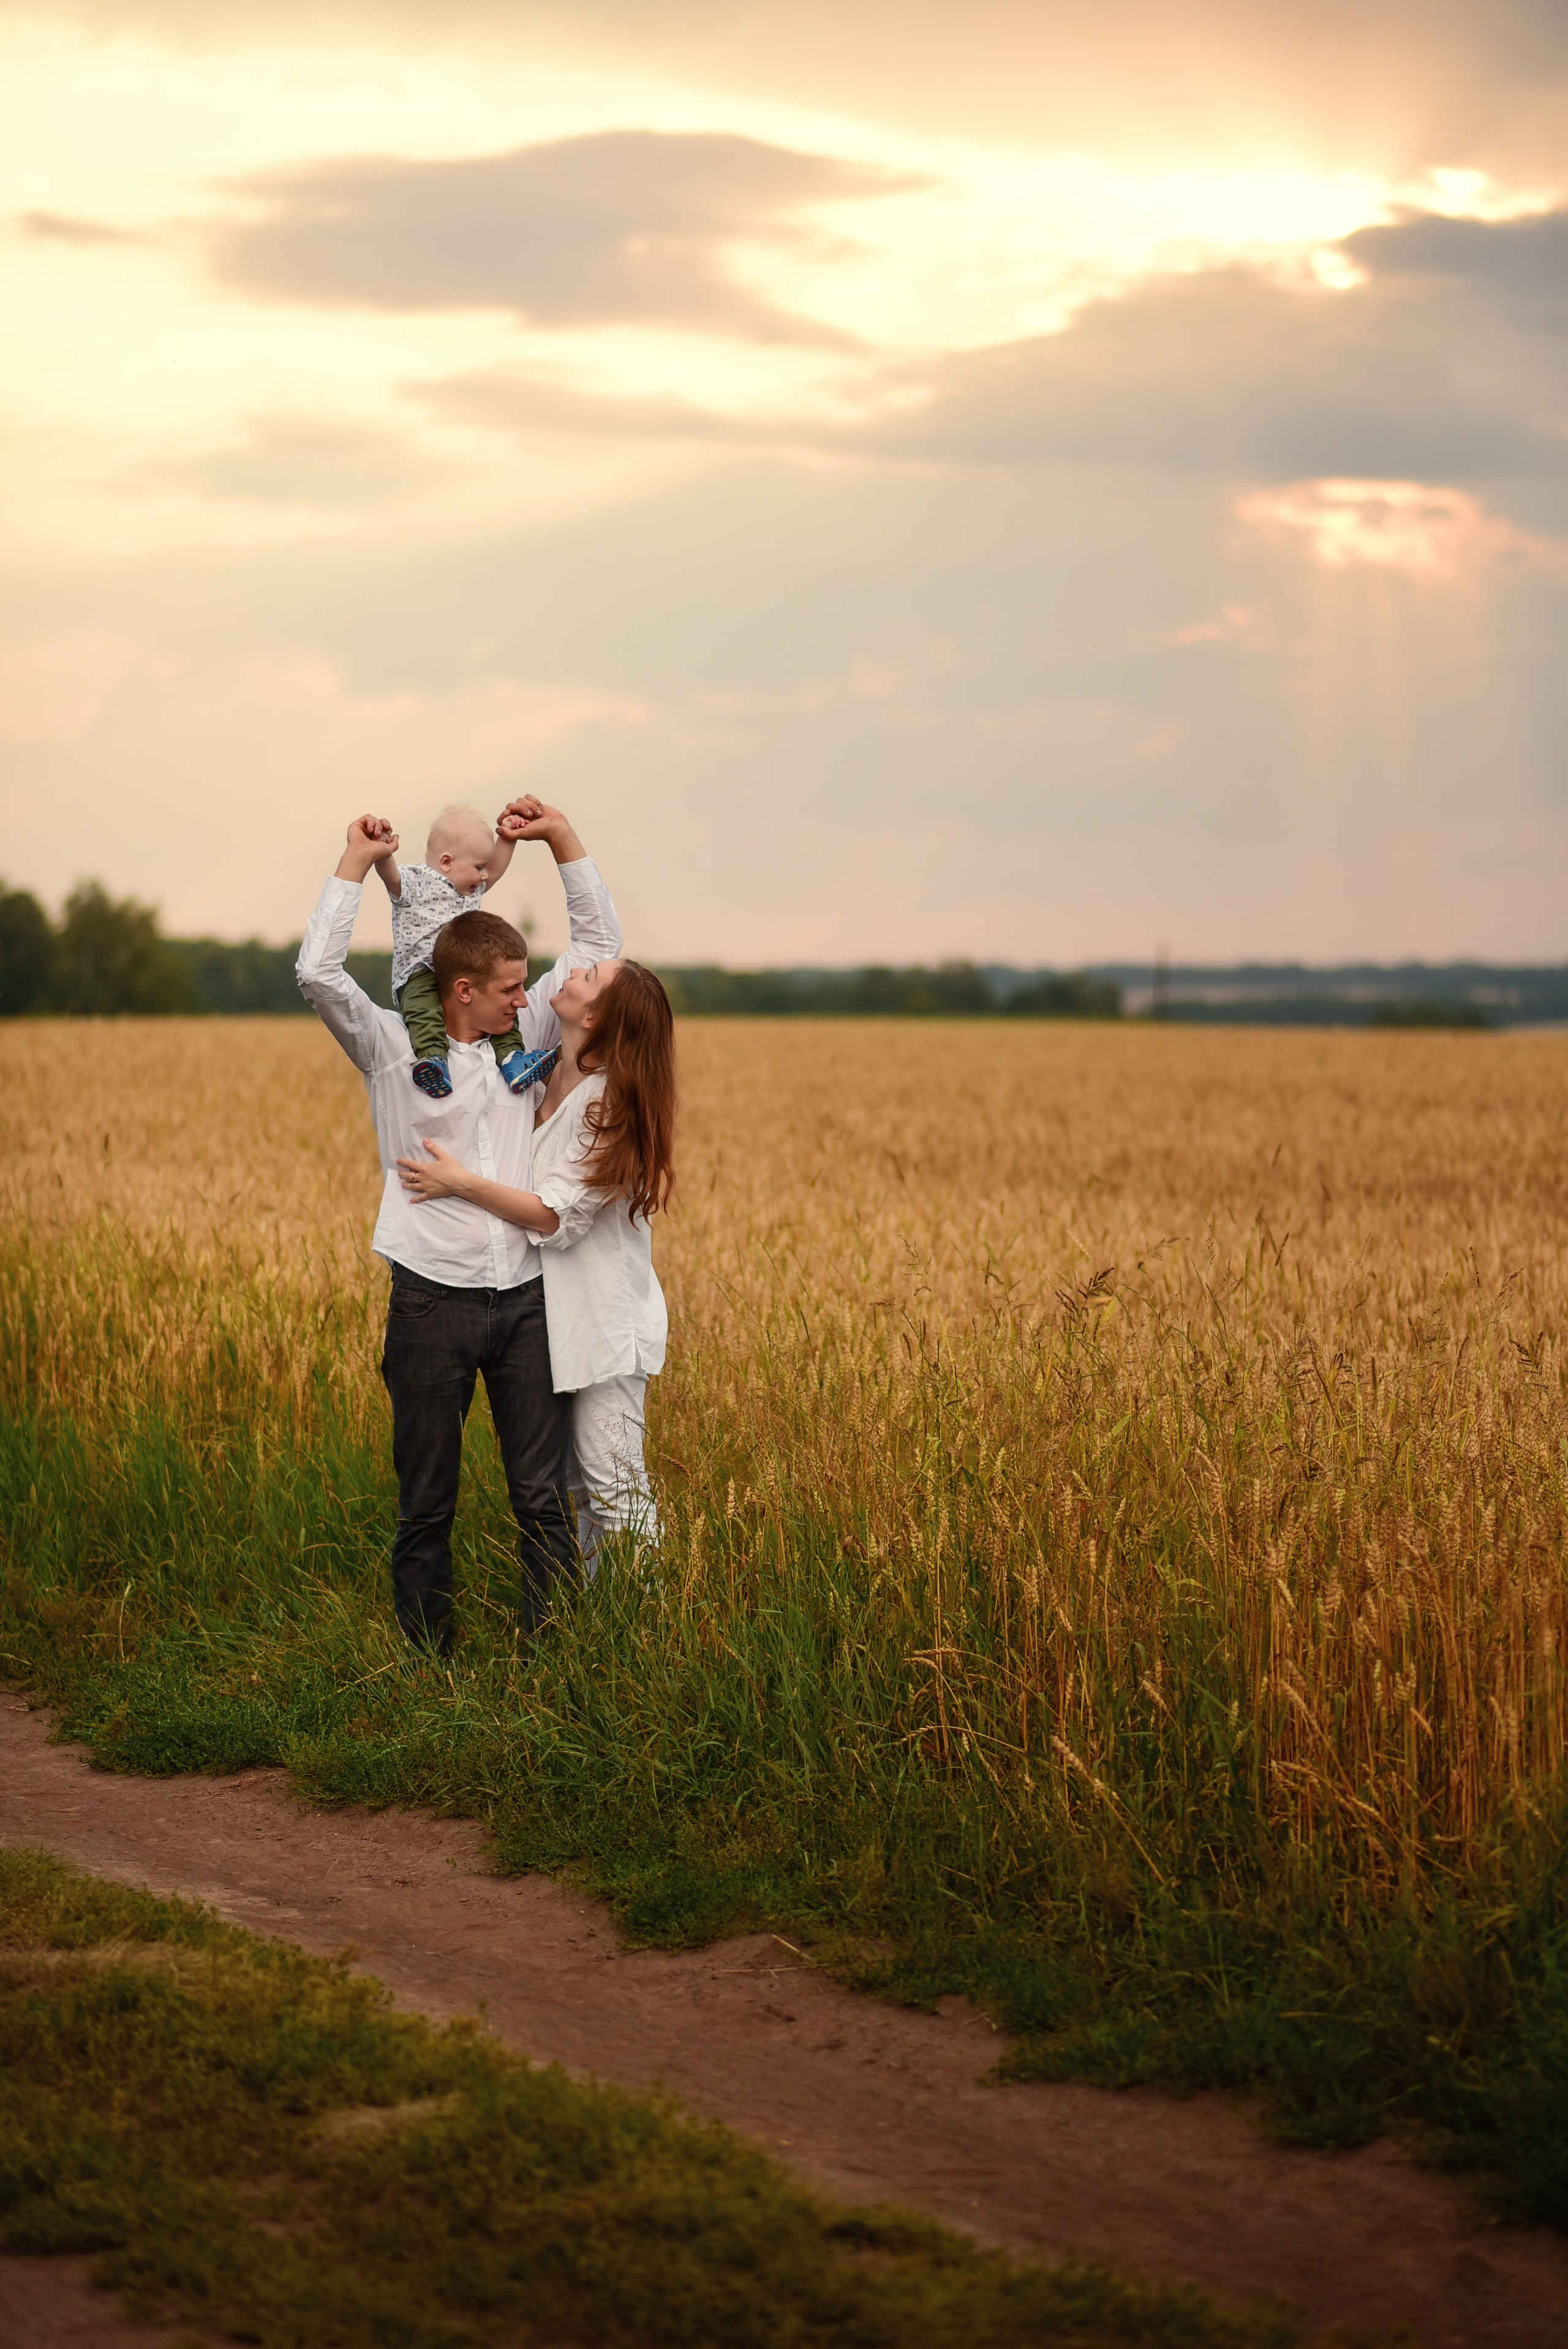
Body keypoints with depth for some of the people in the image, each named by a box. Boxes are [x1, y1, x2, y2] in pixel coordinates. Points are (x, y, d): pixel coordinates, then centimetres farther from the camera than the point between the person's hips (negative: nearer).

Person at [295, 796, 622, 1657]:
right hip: (433, 1300, -3)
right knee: (426, 1505, 6)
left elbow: (599, 942, 15)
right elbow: (317, 971, -17)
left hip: (525, 1296, 3)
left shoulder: (527, 1036, 9)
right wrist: (356, 863, -10)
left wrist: (561, 836, 7)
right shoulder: (392, 1049, -2)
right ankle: (427, 1665, 15)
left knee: (543, 1497, 4)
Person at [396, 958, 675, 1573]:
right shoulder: (549, 1080, 4)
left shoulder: (608, 1103, -20)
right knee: (569, 1485, 15)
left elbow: (557, 1216, -22)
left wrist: (462, 1183, -22)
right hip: (559, 1315, 9)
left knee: (613, 1486, -4)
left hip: (605, 1324, -9)